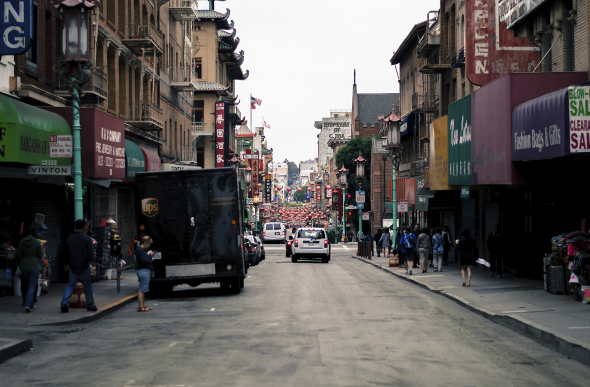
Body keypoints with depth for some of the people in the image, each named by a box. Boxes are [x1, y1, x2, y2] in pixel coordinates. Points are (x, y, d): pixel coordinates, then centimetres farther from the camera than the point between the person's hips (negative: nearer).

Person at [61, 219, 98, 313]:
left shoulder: (69, 238, 4)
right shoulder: (87, 239, -9)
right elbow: (91, 254, -12)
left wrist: (66, 264, 26)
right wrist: (94, 266, -10)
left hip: (73, 267, 3)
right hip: (84, 268, -3)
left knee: (70, 285, 8)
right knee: (88, 287, 9)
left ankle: (64, 303, -9)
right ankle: (90, 306, 15)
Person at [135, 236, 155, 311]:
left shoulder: (143, 250, 20)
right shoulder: (139, 250, -13)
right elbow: (145, 261, -20)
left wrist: (150, 256, 7)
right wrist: (150, 255, -6)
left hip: (146, 271, 11)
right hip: (144, 271, -11)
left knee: (143, 290, 13)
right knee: (142, 290, -9)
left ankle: (143, 306, 17)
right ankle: (141, 307, -9)